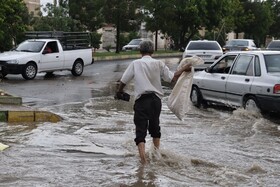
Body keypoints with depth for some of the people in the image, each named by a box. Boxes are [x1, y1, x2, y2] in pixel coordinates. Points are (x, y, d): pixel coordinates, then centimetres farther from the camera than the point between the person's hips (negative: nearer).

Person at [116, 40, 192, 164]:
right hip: (156, 99, 3)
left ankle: (143, 157, -15)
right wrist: (184, 69, 16)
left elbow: (123, 80, 0)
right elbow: (172, 78, 0)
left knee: (141, 128, -1)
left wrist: (120, 90, 21)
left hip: (142, 99, -3)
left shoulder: (135, 64, -2)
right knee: (155, 126, 22)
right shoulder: (159, 64, 2)